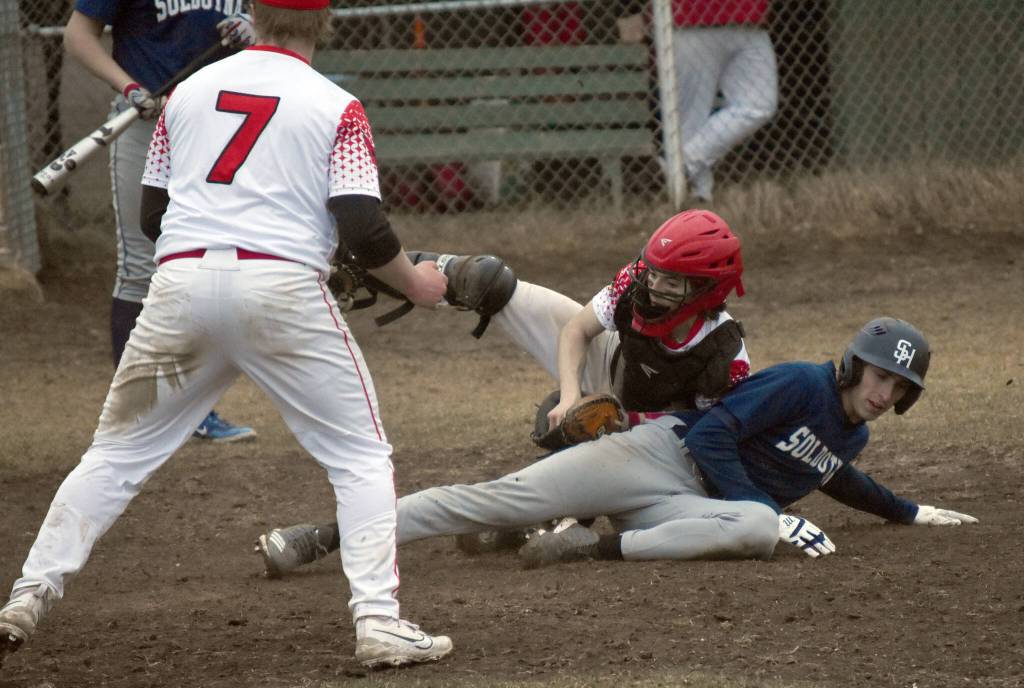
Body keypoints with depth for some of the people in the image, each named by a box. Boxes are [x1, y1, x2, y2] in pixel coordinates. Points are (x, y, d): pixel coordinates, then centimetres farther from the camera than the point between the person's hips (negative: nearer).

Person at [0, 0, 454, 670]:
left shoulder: (191, 91, 16)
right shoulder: (336, 108, 4)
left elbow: (151, 215, 18)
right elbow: (364, 230, -5)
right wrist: (415, 282, 12)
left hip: (180, 287, 3)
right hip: (283, 287, -3)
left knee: (117, 453, 13)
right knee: (362, 457, 8)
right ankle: (379, 620, -5)